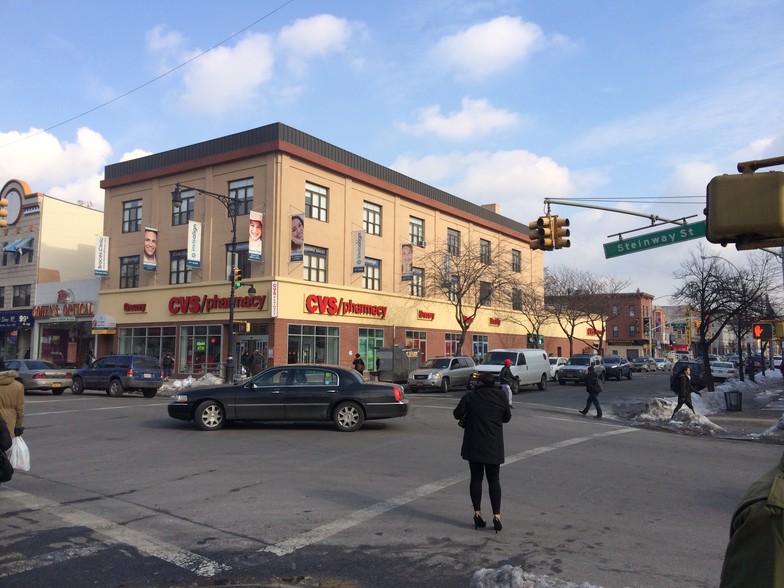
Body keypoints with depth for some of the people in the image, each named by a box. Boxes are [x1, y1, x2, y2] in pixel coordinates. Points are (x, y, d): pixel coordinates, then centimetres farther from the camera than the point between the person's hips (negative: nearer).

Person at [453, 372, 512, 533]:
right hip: (494, 446, 1)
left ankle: (477, 514, 12)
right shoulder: (501, 396, -3)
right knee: (494, 480, 7)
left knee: (476, 478, 9)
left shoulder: (470, 396, -8)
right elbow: (507, 417, 8)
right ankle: (497, 516, 1)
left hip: (474, 445, -1)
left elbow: (457, 414, -1)